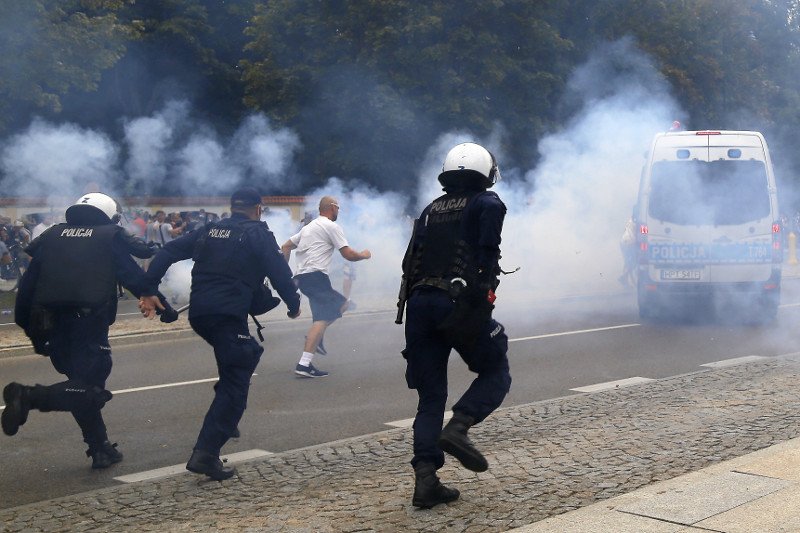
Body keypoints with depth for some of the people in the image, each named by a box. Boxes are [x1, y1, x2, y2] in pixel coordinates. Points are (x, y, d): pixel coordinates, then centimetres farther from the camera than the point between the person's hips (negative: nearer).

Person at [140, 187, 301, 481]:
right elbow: (280, 273, -6)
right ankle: (205, 454, -14)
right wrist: (294, 305, 10)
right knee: (235, 387, -3)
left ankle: (226, 417, 29)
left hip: (198, 313, 7)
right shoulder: (258, 234, 1)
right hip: (228, 316, -7)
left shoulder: (209, 230, 18)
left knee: (248, 353, 32)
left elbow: (166, 253, 11)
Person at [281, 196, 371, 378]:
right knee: (322, 319, -15)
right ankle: (304, 364, -24)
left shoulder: (309, 227, 23)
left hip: (301, 276, 9)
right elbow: (348, 255, -5)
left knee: (341, 304, 20)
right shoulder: (331, 226, -2)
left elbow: (285, 247, 24)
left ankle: (313, 335, 5)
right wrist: (364, 255, 14)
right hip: (316, 276, -9)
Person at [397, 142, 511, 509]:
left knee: (430, 396, 9)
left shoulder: (431, 210, 21)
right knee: (495, 374, 14)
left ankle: (425, 479, 1)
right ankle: (458, 427, -11)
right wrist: (484, 289, -15)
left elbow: (411, 261, 17)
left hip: (419, 303, 5)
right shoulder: (487, 204, 6)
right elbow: (487, 250, -13)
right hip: (462, 305, -5)